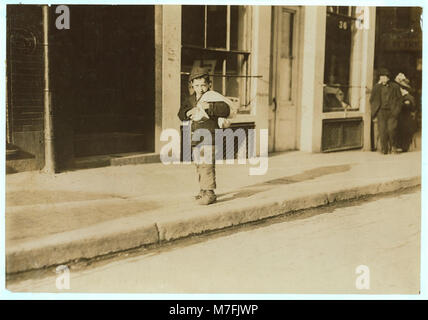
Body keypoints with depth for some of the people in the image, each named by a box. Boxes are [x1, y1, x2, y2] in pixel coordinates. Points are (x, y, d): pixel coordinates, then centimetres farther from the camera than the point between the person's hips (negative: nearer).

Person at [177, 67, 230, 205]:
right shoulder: (190, 99, 12)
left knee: (207, 165, -13)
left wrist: (209, 106, -32)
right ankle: (203, 190, 26)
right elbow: (181, 114, 6)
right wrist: (187, 113, -17)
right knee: (199, 165, 14)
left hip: (209, 138, -7)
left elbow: (226, 110, -20)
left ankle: (210, 192, -9)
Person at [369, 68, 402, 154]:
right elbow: (372, 99, 2)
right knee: (382, 131, -4)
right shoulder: (377, 87, 12)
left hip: (392, 112, -1)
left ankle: (393, 146, 10)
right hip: (381, 112, 1)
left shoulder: (395, 86, 9)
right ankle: (384, 149, 4)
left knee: (392, 129, -12)